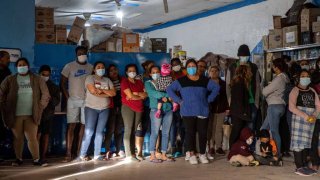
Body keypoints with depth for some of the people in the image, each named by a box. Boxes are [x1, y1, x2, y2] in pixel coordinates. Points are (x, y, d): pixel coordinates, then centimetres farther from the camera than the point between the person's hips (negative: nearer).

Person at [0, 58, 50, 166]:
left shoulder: (37, 79, 4)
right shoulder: (9, 80, 4)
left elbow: (45, 95, 5)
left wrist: (40, 107, 1)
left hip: (31, 115, 0)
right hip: (15, 115, 0)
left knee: (32, 138, -3)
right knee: (18, 138, 7)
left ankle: (36, 160, 1)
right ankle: (18, 159, 19)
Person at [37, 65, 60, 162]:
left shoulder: (54, 87, 10)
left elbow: (57, 101, 5)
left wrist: (50, 98, -14)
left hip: (48, 114, 2)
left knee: (46, 135, 3)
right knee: (38, 135, -8)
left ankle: (43, 156, 8)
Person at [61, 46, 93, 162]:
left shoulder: (91, 67, 7)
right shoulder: (69, 66, 1)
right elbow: (63, 83, 3)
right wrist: (67, 97, -5)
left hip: (87, 100, 3)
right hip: (73, 100, -2)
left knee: (83, 126, 4)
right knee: (71, 126, -6)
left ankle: (79, 152, 12)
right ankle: (68, 153, -5)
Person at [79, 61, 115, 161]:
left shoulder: (107, 80, 14)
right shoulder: (90, 78, -1)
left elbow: (113, 93, 2)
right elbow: (93, 91, -17)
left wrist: (101, 90, -10)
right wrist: (107, 94, -7)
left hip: (104, 109, 4)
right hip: (91, 108, -4)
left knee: (100, 132, 5)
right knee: (89, 132, -6)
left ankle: (97, 154, 9)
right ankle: (83, 154, 2)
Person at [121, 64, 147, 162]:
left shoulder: (139, 82, 17)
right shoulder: (124, 81, 0)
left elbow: (146, 94, 6)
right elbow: (130, 96, -11)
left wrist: (136, 93, -9)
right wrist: (141, 96, 2)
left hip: (139, 108, 5)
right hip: (128, 107, -5)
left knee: (134, 131, 6)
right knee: (128, 130, -7)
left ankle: (133, 153, 8)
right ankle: (128, 155, -8)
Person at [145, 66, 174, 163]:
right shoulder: (148, 83, 7)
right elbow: (153, 93, -11)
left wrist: (166, 97, -16)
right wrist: (166, 95, -17)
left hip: (168, 110, 4)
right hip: (156, 110, -4)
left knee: (166, 133, 5)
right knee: (155, 133, -5)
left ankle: (164, 155, 11)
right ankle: (152, 156, -1)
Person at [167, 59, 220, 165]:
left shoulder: (205, 80, 9)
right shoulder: (181, 81, 4)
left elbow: (216, 87, 15)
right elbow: (169, 89, 4)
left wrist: (209, 99, 5)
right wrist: (179, 100, -2)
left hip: (203, 111, 2)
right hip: (188, 112, -1)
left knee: (203, 133, 1)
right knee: (190, 132, -3)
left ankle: (202, 154, 12)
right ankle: (191, 154, 4)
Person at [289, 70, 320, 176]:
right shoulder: (295, 90, -3)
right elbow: (292, 107, -13)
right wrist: (305, 116, -18)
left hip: (311, 119, 6)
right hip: (299, 118, -5)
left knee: (306, 142, 10)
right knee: (298, 141, -6)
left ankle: (305, 165, 17)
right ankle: (299, 167, -4)